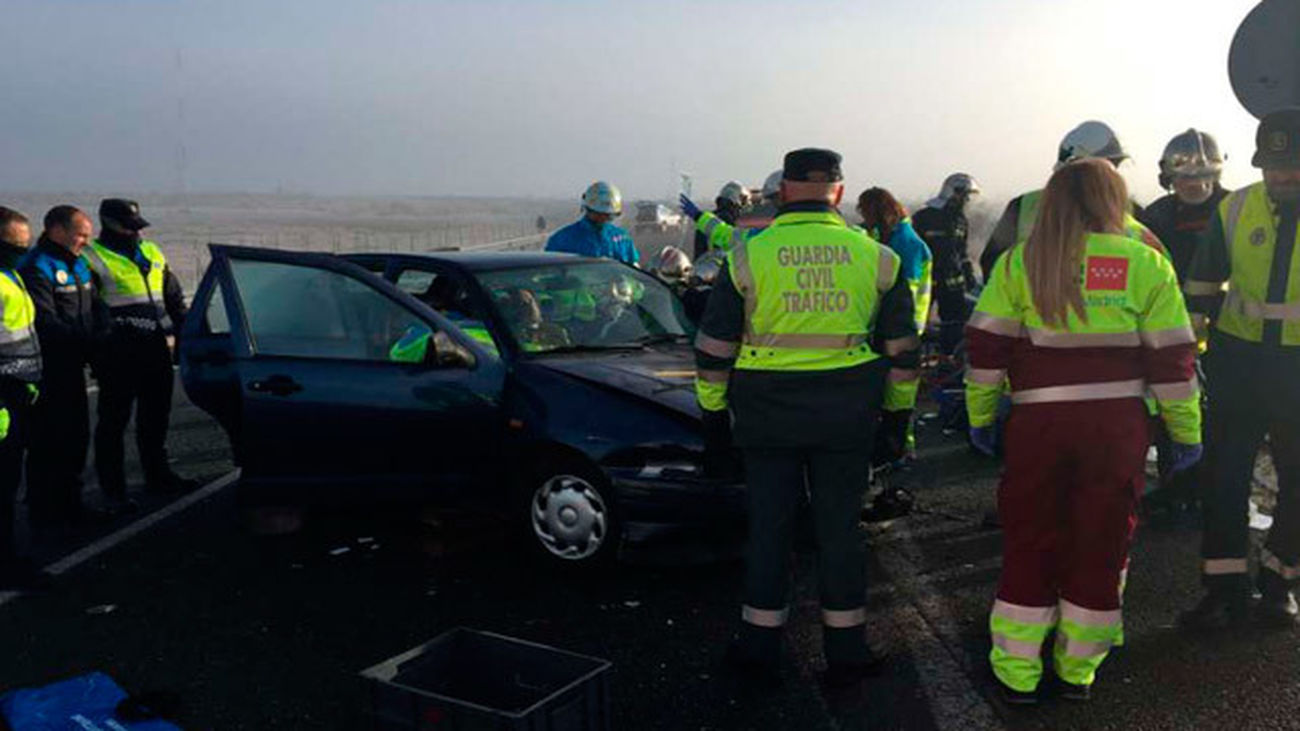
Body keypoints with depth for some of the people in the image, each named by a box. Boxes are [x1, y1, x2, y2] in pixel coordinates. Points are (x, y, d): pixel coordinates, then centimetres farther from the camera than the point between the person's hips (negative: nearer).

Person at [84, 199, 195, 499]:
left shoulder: (152, 253, 17)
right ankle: (113, 488, 9)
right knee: (114, 421, 1)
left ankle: (158, 475, 29)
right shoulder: (94, 259, -5)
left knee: (156, 417, 16)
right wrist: (98, 350, -16)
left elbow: (175, 298, 23)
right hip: (119, 357, -7)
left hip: (157, 350, 7)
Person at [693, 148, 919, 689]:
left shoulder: (748, 256, -3)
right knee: (839, 527, 10)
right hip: (847, 416, 1)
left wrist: (713, 412, 9)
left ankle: (760, 650, 18)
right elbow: (902, 346, 9)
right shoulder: (874, 256, 3)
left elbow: (714, 349, -1)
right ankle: (846, 652, 20)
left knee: (768, 527, 9)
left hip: (768, 414, -1)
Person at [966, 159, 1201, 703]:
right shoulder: (1146, 264, 0)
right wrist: (1187, 431, 9)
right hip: (1117, 427, 0)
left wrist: (980, 415, 7)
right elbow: (1172, 358, 1)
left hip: (1039, 425, 0)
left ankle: (1017, 674, 18)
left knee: (1030, 543, 11)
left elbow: (986, 349, -2)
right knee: (1101, 544, 13)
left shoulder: (1019, 262, 0)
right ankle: (1078, 672, 25)